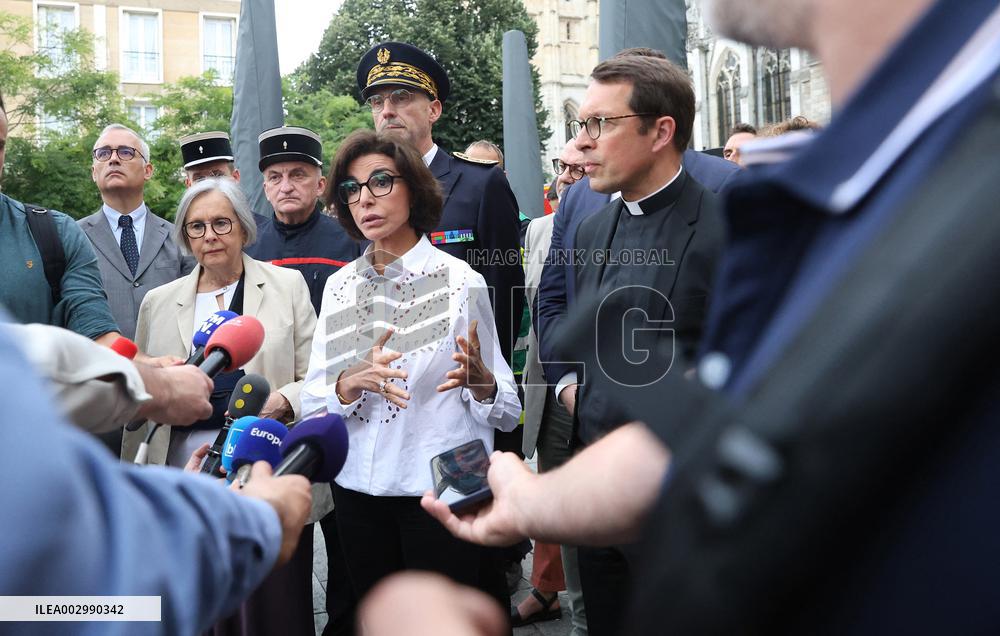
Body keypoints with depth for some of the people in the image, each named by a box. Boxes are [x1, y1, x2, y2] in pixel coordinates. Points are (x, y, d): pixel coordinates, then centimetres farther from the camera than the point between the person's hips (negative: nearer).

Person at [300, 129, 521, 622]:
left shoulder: (460, 280, -7)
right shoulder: (340, 286, 5)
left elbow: (506, 411, -5)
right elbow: (311, 404, 2)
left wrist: (480, 382, -27)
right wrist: (351, 384, -19)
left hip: (440, 489, -4)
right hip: (357, 487, 4)